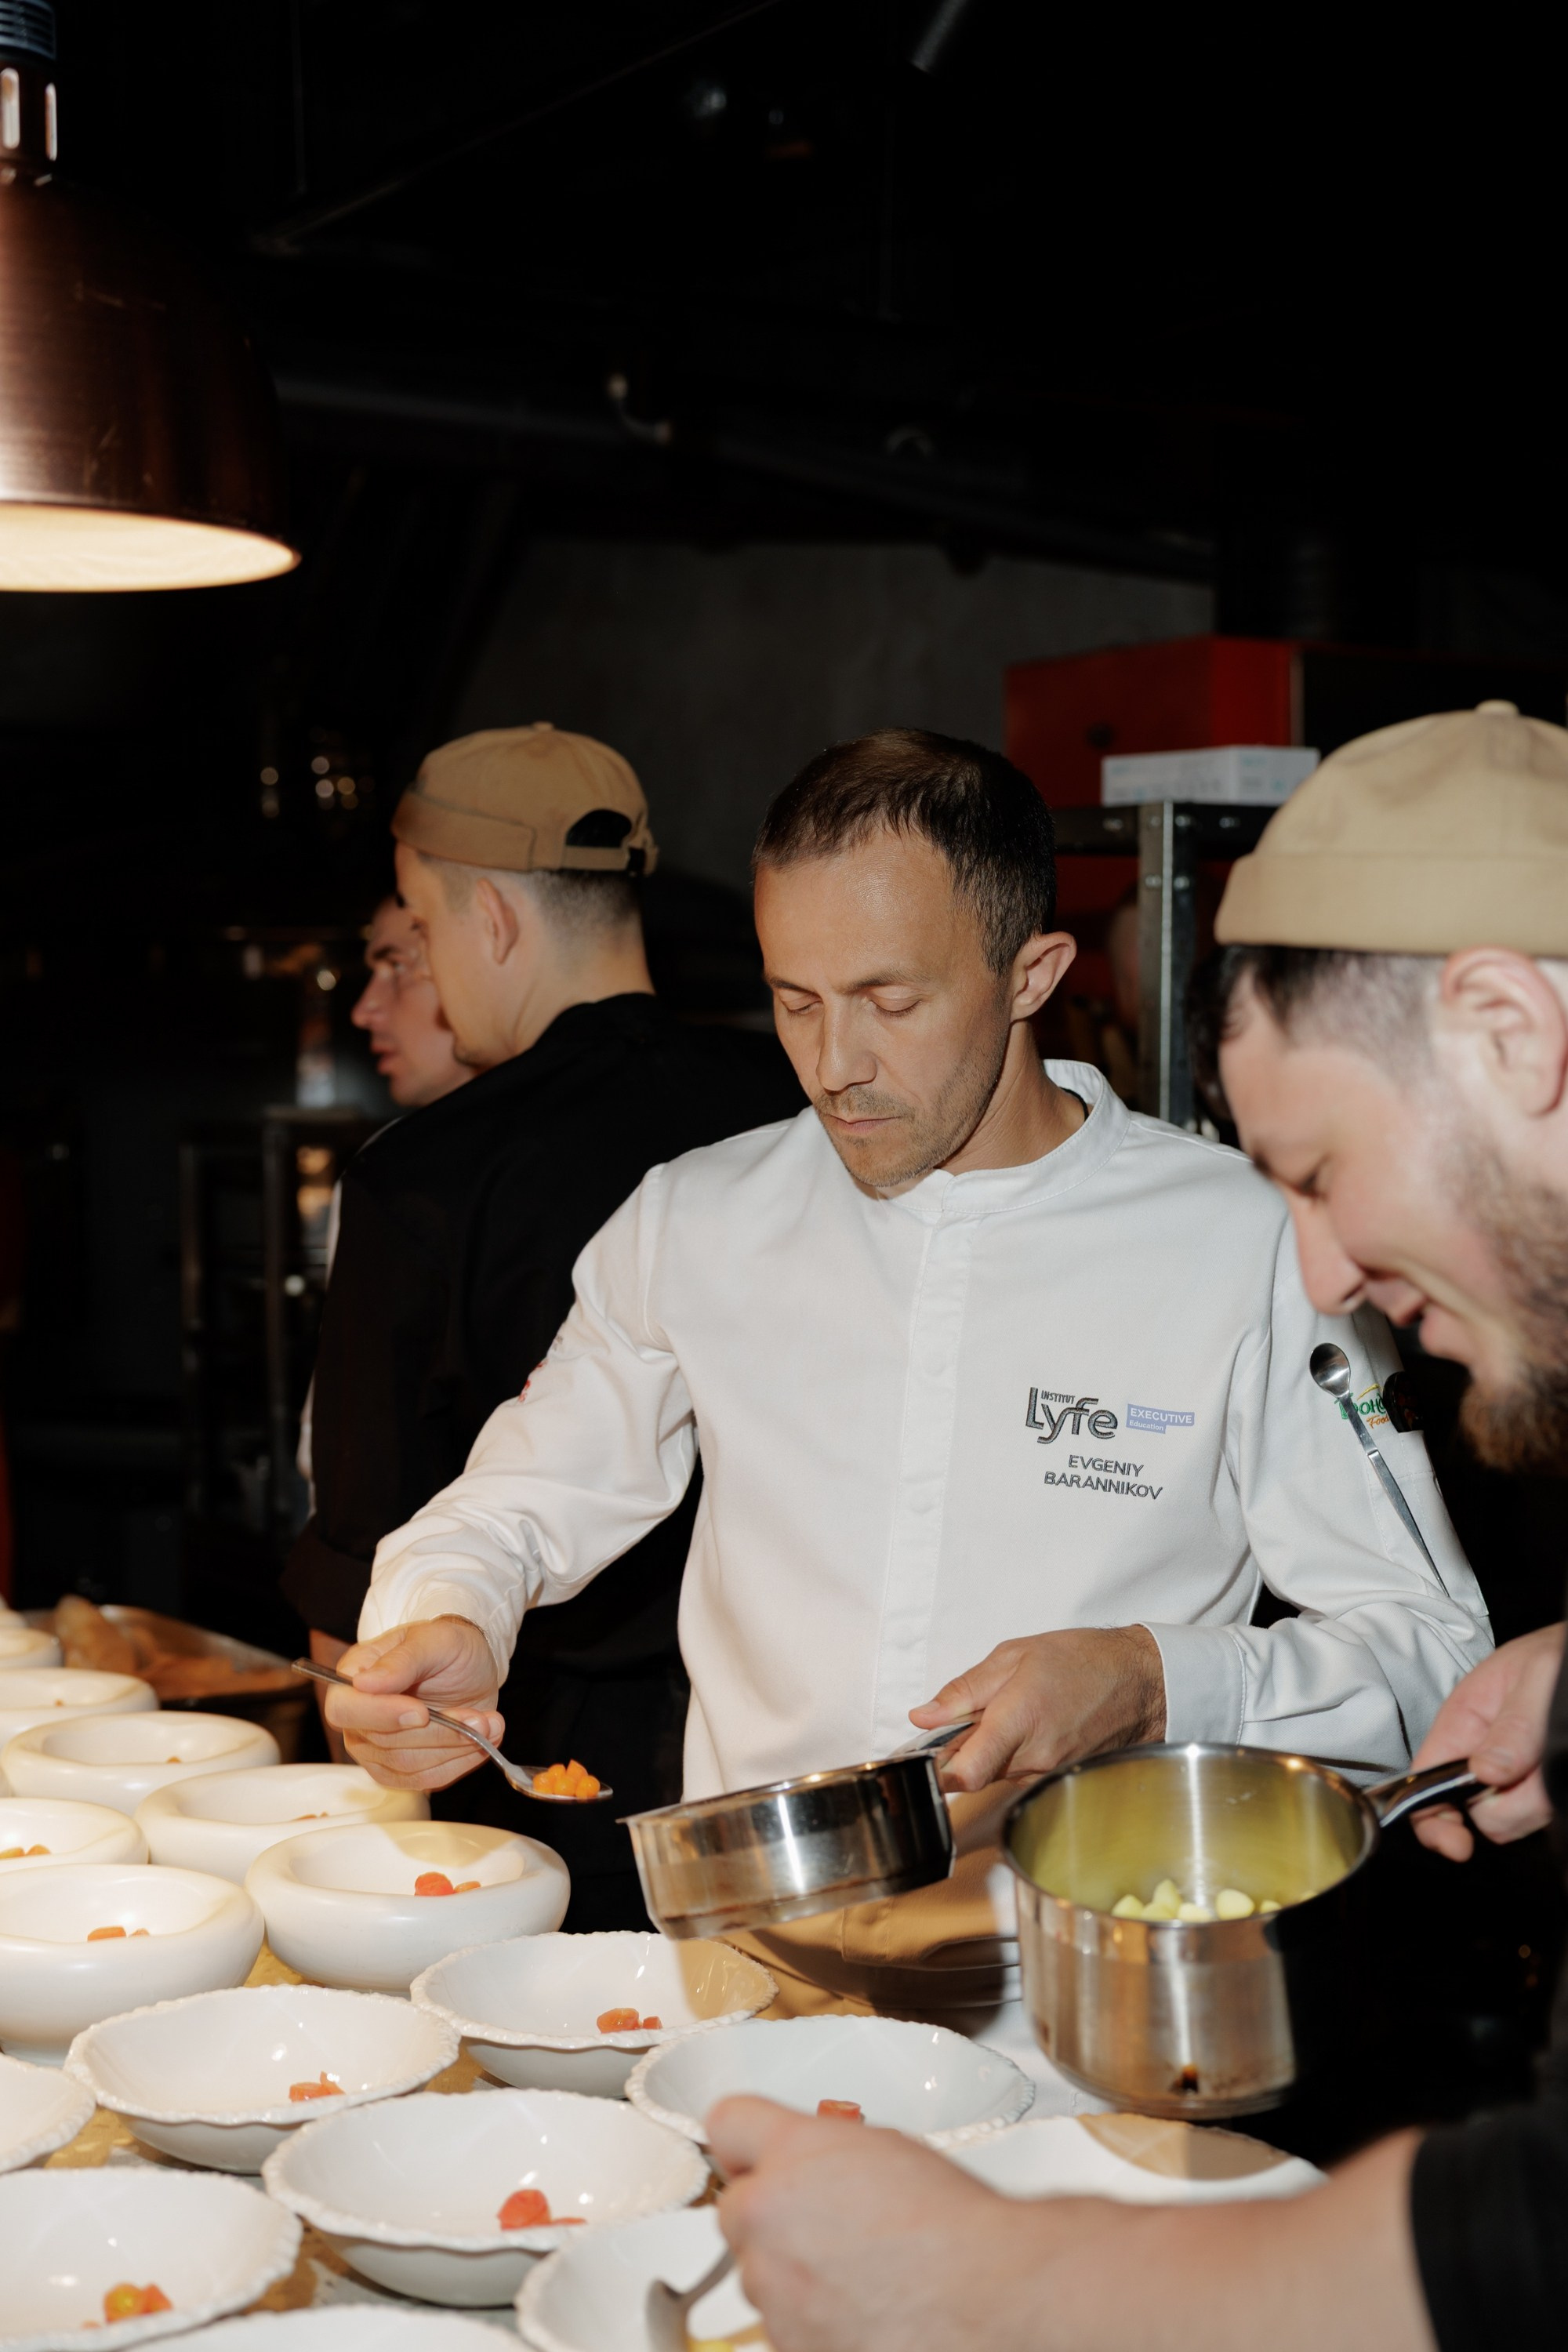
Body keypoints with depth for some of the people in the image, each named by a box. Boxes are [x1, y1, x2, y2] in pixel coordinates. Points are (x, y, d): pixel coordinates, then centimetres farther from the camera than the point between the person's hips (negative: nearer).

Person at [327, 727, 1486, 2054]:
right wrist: (445, 1623, -3)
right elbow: (520, 1506, 19)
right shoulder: (695, 1225, 8)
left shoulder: (1243, 1245, -2)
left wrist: (1153, 1684, -16)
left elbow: (1436, 1648, 0)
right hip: (745, 1963, 3)